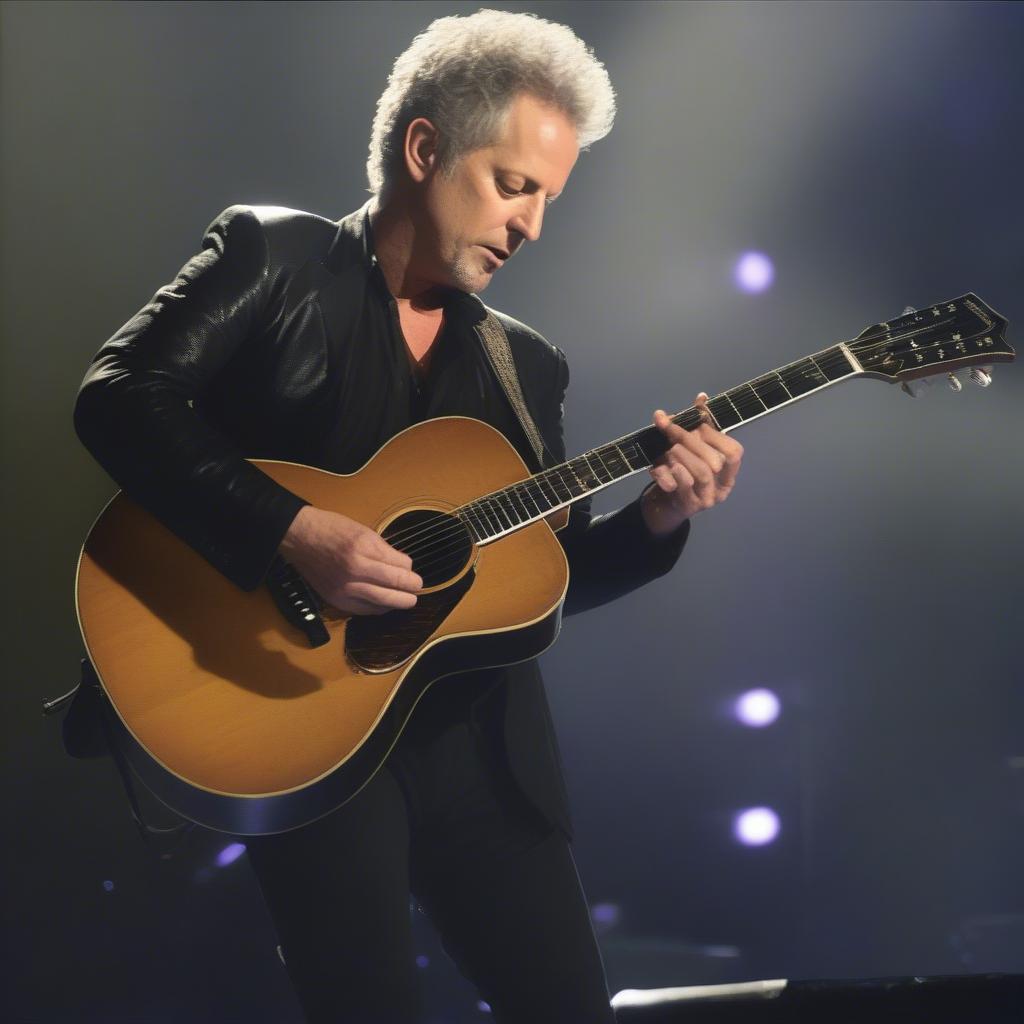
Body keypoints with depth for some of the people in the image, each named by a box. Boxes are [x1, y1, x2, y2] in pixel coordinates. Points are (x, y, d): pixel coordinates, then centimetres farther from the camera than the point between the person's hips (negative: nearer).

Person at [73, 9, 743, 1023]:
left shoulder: (527, 365, 15)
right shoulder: (275, 255, 1)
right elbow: (117, 396, -13)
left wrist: (654, 520, -5)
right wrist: (293, 530, -22)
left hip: (481, 740, 5)